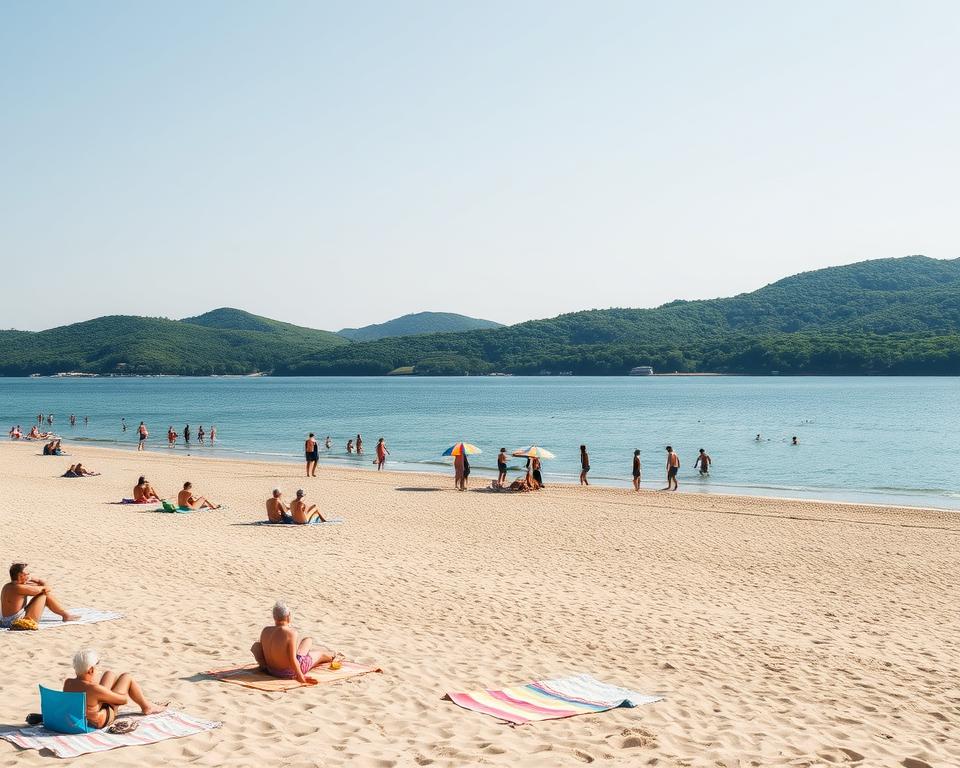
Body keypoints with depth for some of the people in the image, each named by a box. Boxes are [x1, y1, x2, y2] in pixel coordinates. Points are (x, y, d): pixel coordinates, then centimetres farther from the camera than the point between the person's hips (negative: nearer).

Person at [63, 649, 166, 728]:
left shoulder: (67, 683, -19)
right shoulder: (94, 689, -37)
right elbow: (124, 699, -21)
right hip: (101, 722, -7)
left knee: (110, 674, 21)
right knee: (127, 677, 4)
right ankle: (146, 707, 29)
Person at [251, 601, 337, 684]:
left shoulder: (265, 631, -10)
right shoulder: (291, 632, -29)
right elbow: (292, 659, -29)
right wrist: (301, 677, -22)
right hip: (289, 673, -7)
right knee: (320, 654, 23)